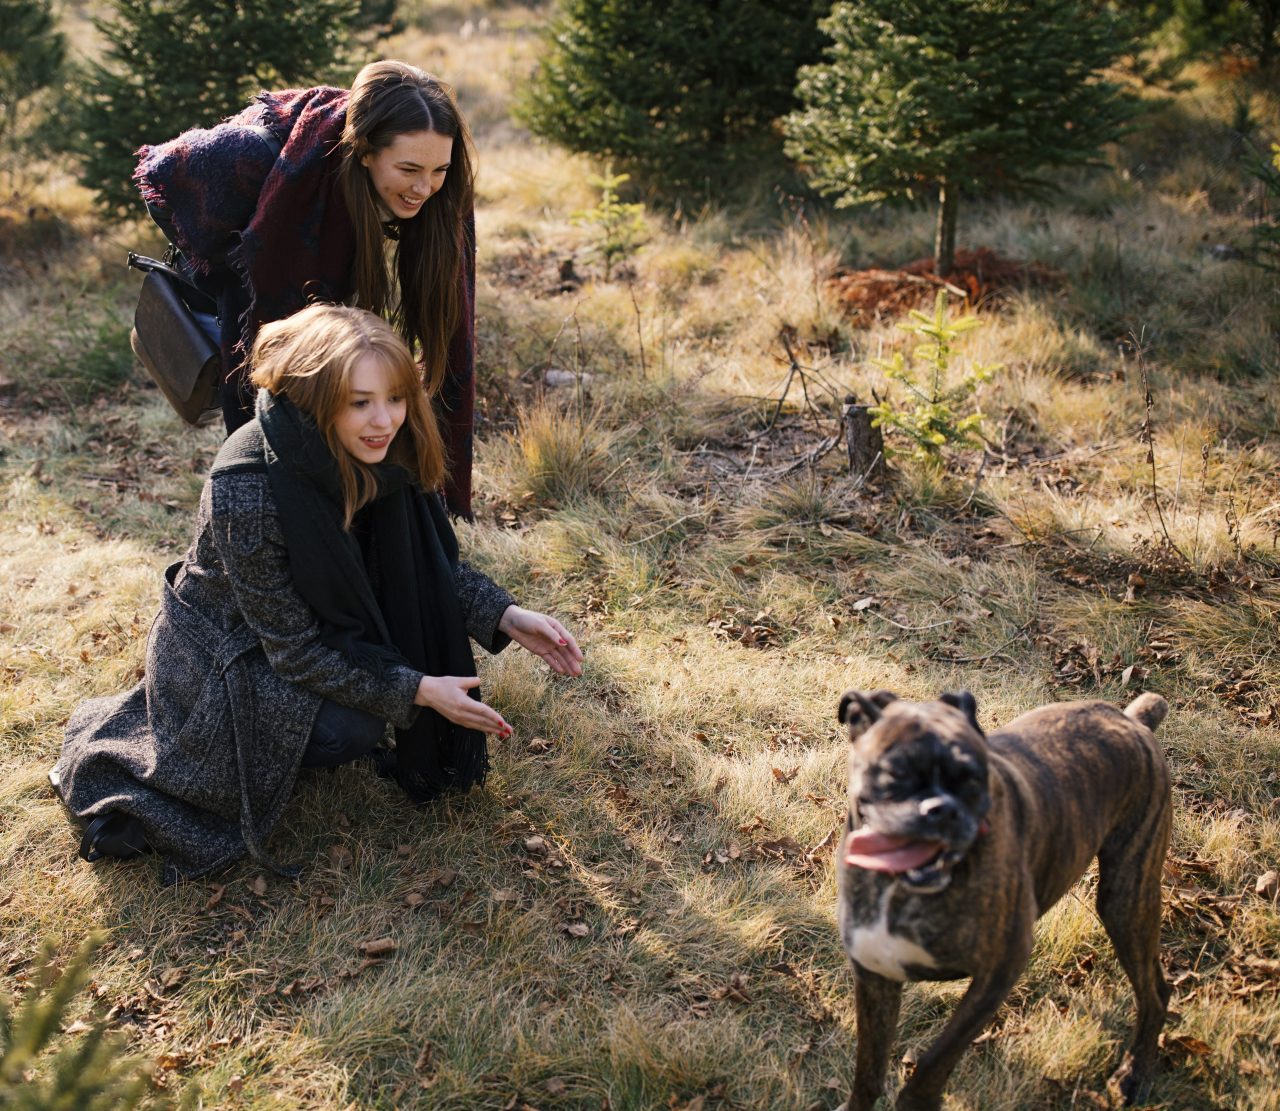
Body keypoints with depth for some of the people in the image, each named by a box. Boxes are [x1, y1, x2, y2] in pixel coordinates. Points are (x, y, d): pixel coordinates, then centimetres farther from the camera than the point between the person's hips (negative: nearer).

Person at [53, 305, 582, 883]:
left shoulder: (380, 453, -17)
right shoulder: (249, 491, -36)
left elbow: (433, 559, -2)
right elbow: (294, 650, -28)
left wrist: (505, 616, -17)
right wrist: (415, 691, -28)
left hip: (320, 615, 6)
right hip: (227, 650, -6)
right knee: (353, 726, -24)